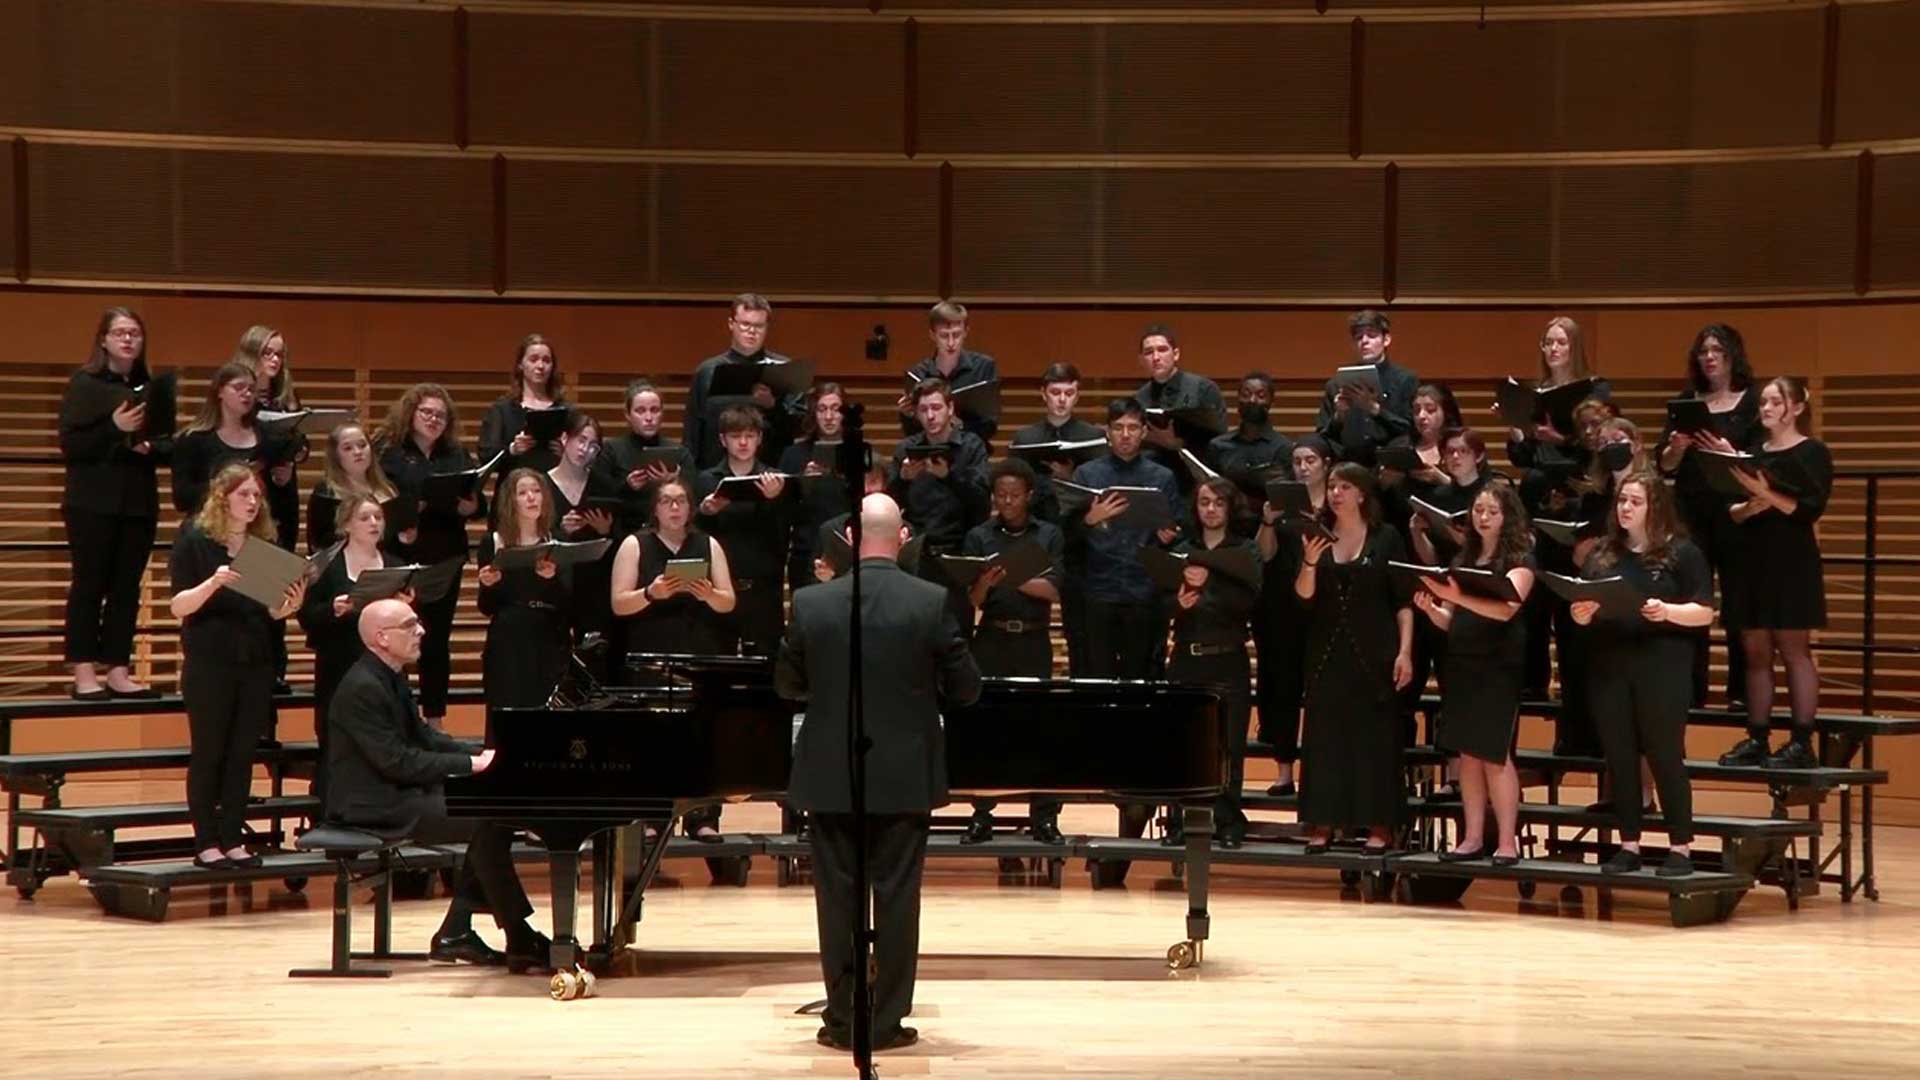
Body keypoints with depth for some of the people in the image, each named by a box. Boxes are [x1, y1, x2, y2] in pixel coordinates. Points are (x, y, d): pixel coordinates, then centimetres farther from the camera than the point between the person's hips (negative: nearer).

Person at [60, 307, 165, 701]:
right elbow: (69, 444, -10)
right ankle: (84, 674, -1)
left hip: (139, 502, 5)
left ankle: (118, 673, 8)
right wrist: (115, 428, -21)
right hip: (92, 502, -4)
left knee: (127, 587, 5)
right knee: (89, 584, -3)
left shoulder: (150, 387, 10)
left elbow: (169, 444, 9)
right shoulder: (84, 383, -3)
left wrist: (150, 446, -13)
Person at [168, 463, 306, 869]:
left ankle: (233, 839, 11)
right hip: (209, 664, -4)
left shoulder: (265, 546, 8)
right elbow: (178, 606, -10)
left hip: (256, 663, 4)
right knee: (208, 753, 0)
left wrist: (291, 604, -11)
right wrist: (213, 582, -27)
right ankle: (206, 843, 4)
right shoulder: (194, 542, -5)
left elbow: (271, 613, 11)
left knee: (242, 754, 5)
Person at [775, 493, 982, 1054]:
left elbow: (787, 685, 5)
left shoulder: (810, 603, -6)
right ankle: (887, 1022, 7)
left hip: (830, 775, 1)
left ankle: (842, 1019, 11)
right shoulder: (932, 602, -9)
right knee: (896, 899, 5)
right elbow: (965, 688, -4)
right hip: (905, 775, -1)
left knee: (837, 898, 8)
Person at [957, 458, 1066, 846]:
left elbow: (1053, 590, -6)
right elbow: (972, 600, 1)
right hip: (991, 640, 1)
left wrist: (1012, 579, -17)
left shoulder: (1049, 535, 6)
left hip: (1033, 641, 0)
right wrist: (986, 582, -19)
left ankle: (1045, 817, 3)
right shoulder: (979, 537, 6)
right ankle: (981, 815, 5)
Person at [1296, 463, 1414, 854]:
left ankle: (1379, 825, 4)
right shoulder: (1316, 537, 6)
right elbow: (1304, 597, 0)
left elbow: (1404, 601, -1)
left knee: (1375, 738, 0)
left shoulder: (1385, 539, 0)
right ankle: (1322, 824, 6)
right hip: (1327, 651, 3)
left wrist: (1405, 652, -9)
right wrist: (1309, 563, -19)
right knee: (1324, 737, 2)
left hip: (1374, 652, -3)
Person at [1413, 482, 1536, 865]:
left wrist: (1458, 597, -34)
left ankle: (1507, 841, -4)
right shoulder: (1463, 559, 15)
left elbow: (1505, 608, -20)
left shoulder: (1519, 560, -3)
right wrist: (1430, 608, -6)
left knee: (1494, 755, -8)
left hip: (1498, 668, -6)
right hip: (1460, 664, 6)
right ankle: (1472, 838, 9)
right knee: (1467, 754, 5)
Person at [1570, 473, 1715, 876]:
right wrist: (1581, 613, -7)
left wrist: (1667, 612, -22)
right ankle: (1629, 845, 13)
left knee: (1665, 756, -3)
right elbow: (1583, 616, 16)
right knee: (1619, 758, 5)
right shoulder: (1602, 556, 13)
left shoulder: (1682, 552, -1)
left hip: (1662, 671, -5)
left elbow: (1704, 612, -5)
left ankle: (1680, 848, 4)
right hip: (1609, 669, 5)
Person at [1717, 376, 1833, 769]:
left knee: (1793, 650, -5)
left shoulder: (1813, 453, -2)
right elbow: (1732, 512, 11)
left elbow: (1810, 509, -13)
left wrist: (1767, 495, -25)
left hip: (1790, 561, -5)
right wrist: (1750, 507, -11)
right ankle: (1756, 740, 9)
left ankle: (1802, 744, -4)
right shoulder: (1752, 451, 13)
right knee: (1755, 651, 6)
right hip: (1749, 557, 5)